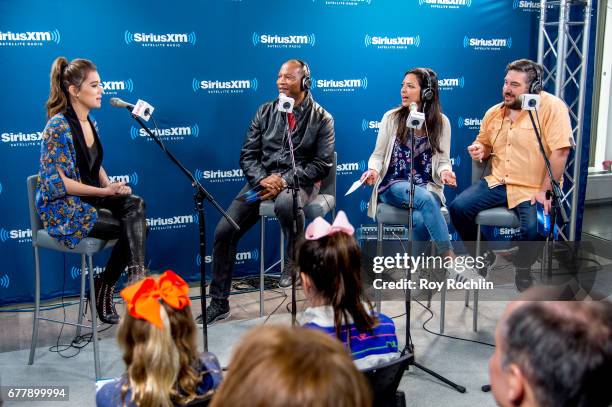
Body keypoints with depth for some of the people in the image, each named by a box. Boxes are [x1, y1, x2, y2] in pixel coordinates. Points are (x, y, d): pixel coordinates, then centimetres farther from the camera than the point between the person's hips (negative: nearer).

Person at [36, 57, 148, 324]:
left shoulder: (90, 122, 9)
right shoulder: (59, 127, -16)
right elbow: (58, 182, -19)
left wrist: (112, 187, -3)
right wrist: (105, 191, -20)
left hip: (90, 199, 7)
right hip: (63, 210, -7)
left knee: (135, 205, -20)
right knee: (135, 226, -18)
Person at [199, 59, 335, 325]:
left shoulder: (321, 118, 1)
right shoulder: (265, 112, 11)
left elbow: (322, 164, -6)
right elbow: (248, 155, 8)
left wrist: (286, 181, -17)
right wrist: (262, 179, -13)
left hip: (300, 181, -4)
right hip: (263, 180, 4)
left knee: (286, 203, -42)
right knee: (224, 230, -12)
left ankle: (294, 261, -14)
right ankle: (219, 303, 3)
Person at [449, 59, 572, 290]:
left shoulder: (551, 107, -11)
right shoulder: (494, 112, 10)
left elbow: (560, 151, -17)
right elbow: (484, 143, 26)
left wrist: (545, 191, -19)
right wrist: (479, 150, 1)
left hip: (533, 190, -6)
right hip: (498, 182, 6)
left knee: (533, 229, -30)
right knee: (458, 208, -11)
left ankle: (522, 271, 5)